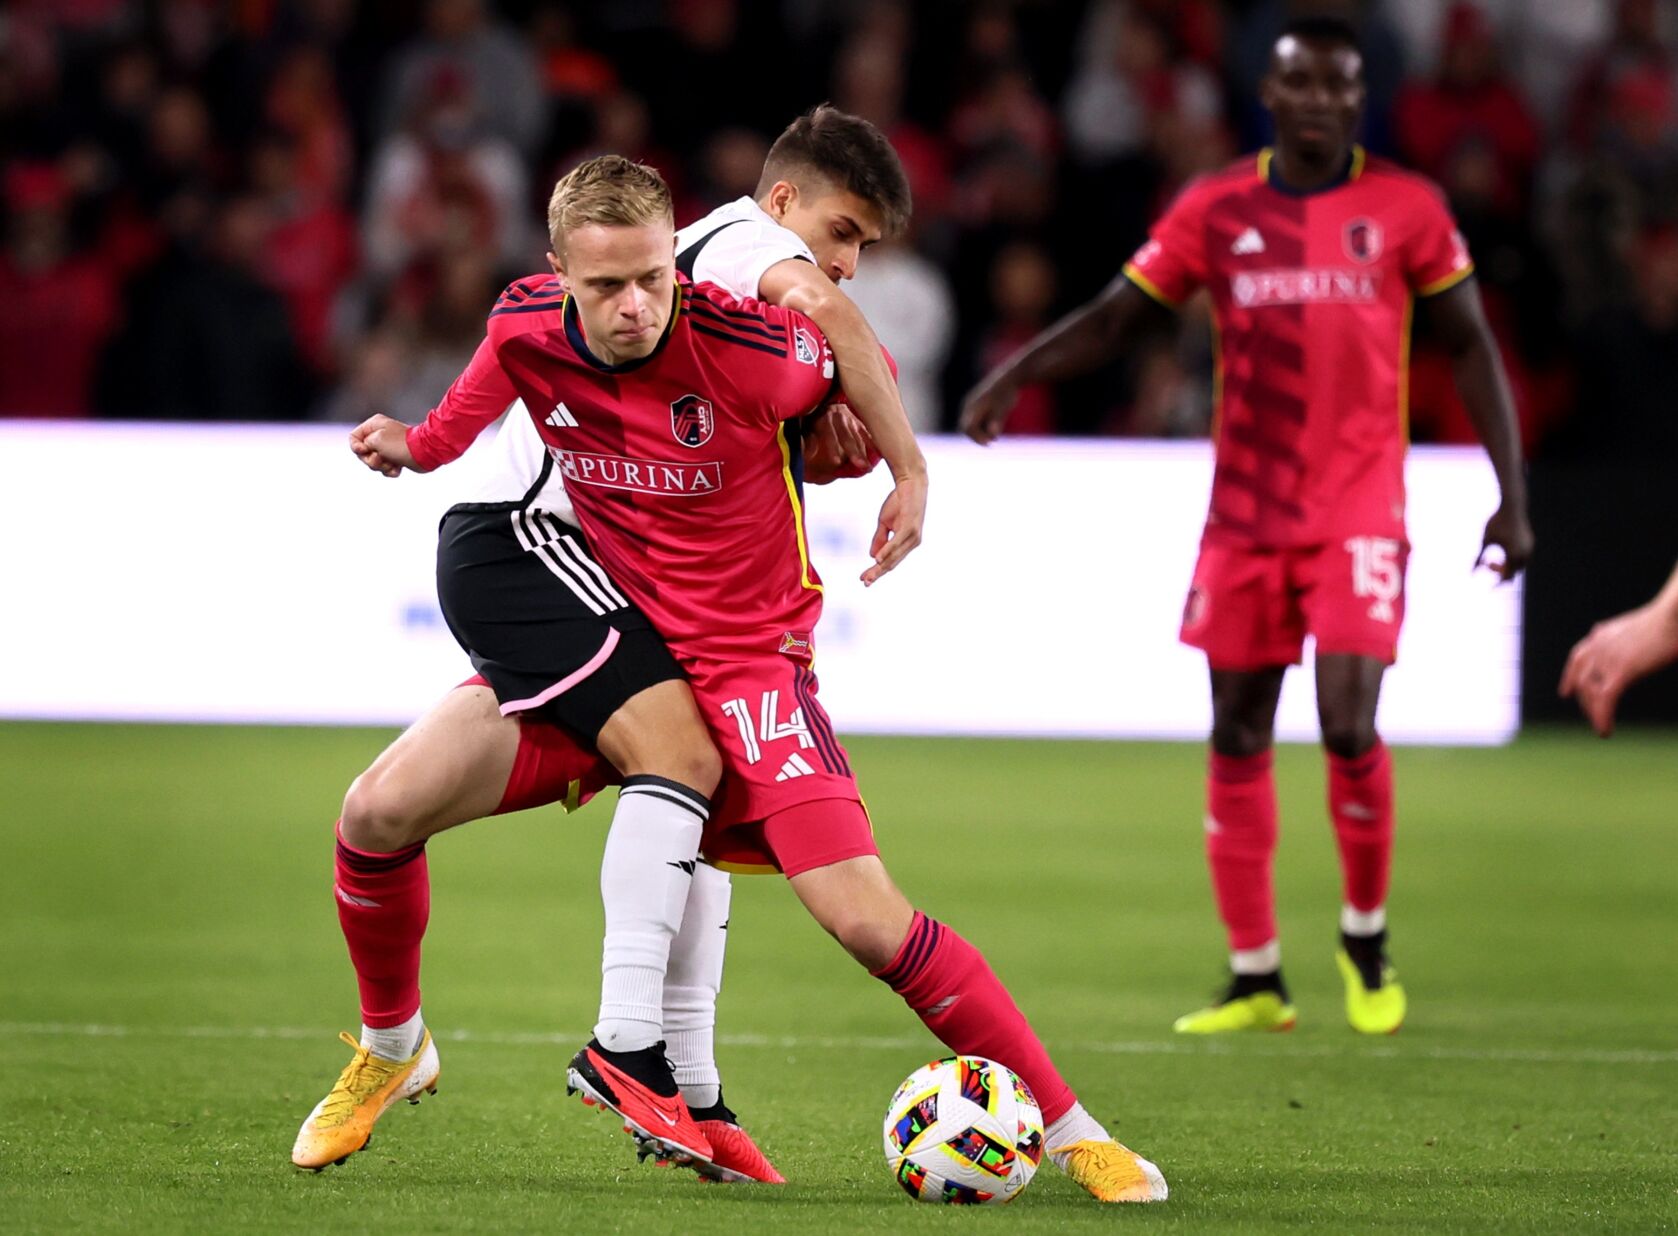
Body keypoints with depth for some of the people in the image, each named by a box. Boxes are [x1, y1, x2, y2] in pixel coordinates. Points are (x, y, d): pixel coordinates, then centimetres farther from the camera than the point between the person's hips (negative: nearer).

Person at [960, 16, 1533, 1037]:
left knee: (1349, 723, -15)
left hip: (1359, 510, -3)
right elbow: (1117, 315, 7)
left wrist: (1513, 496, -1)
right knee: (1239, 735, 3)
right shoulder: (1216, 211, 4)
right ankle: (1257, 980, 12)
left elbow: (1472, 347, 5)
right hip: (1246, 514, 3)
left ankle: (1368, 940, 10)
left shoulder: (1405, 208, 0)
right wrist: (1016, 376, -10)